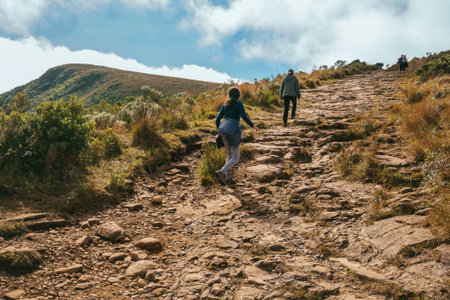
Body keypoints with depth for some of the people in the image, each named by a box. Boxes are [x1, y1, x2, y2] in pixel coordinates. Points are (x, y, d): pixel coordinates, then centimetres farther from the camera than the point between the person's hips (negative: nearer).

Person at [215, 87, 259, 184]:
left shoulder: (225, 105, 16)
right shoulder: (239, 104, 3)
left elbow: (217, 120, 14)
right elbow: (244, 117, -10)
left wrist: (219, 130, 28)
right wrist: (253, 126, 3)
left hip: (223, 130, 5)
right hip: (233, 132, -5)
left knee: (229, 155, 19)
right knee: (235, 158, 1)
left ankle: (228, 177, 13)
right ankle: (222, 171, -22)